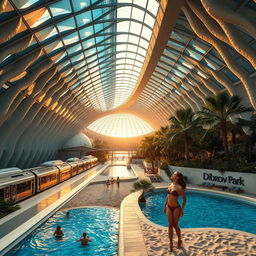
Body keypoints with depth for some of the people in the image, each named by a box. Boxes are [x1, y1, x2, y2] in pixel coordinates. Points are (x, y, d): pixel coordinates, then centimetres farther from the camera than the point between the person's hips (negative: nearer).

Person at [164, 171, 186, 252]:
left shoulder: (179, 187, -18)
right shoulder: (170, 185, 1)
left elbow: (184, 199, -10)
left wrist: (182, 210, -10)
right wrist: (165, 206, 14)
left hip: (176, 208, -5)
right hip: (168, 207, 5)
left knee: (175, 225, 11)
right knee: (170, 225, 11)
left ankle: (179, 240, 37)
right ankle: (171, 243, 24)